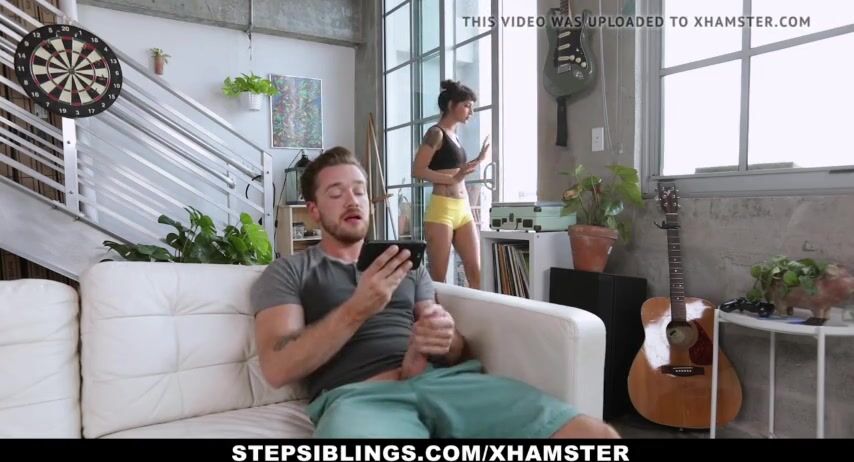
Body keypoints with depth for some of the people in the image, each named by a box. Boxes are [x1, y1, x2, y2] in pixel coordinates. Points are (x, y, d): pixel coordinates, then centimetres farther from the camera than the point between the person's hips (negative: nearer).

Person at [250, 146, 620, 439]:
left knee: (596, 433, -19)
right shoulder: (287, 272, 14)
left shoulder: (407, 266, 26)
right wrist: (358, 309, -13)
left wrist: (445, 338, -7)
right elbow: (277, 369, -1)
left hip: (442, 379, 4)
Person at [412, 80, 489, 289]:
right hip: (441, 209, -8)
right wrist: (453, 178, -20)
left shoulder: (454, 135, 18)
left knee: (475, 272, 3)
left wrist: (479, 159, 20)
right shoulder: (436, 133, -4)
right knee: (438, 277, -2)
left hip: (463, 209, 8)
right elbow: (418, 170, -14)